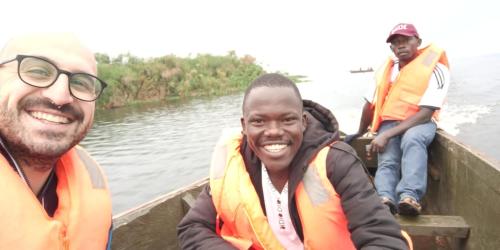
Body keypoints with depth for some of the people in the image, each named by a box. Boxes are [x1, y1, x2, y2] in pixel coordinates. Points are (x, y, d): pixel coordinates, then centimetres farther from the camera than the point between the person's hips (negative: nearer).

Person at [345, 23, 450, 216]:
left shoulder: (435, 68, -6)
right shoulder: (387, 69, 11)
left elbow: (425, 113, -15)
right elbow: (370, 104, 19)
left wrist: (386, 135, -22)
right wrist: (360, 133, 27)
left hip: (421, 122, -4)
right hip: (389, 122, 4)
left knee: (412, 139, -39)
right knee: (387, 161, -27)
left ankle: (409, 197, -54)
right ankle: (385, 199, -51)